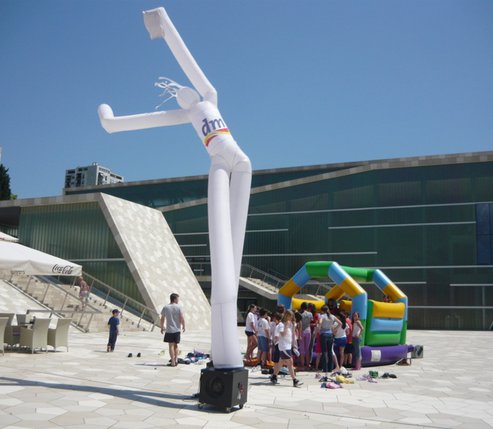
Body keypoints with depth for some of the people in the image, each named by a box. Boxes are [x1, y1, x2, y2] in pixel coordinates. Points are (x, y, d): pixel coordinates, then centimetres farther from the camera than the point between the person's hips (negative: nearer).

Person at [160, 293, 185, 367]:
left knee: (171, 345, 2)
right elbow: (182, 318, -8)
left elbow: (162, 319, 4)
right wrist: (183, 327, 6)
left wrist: (162, 328, 15)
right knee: (175, 345, 16)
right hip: (177, 330, 1)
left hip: (169, 330, -1)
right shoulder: (178, 307, -6)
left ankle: (173, 362, 1)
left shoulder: (165, 307, -1)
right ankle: (176, 360, 18)